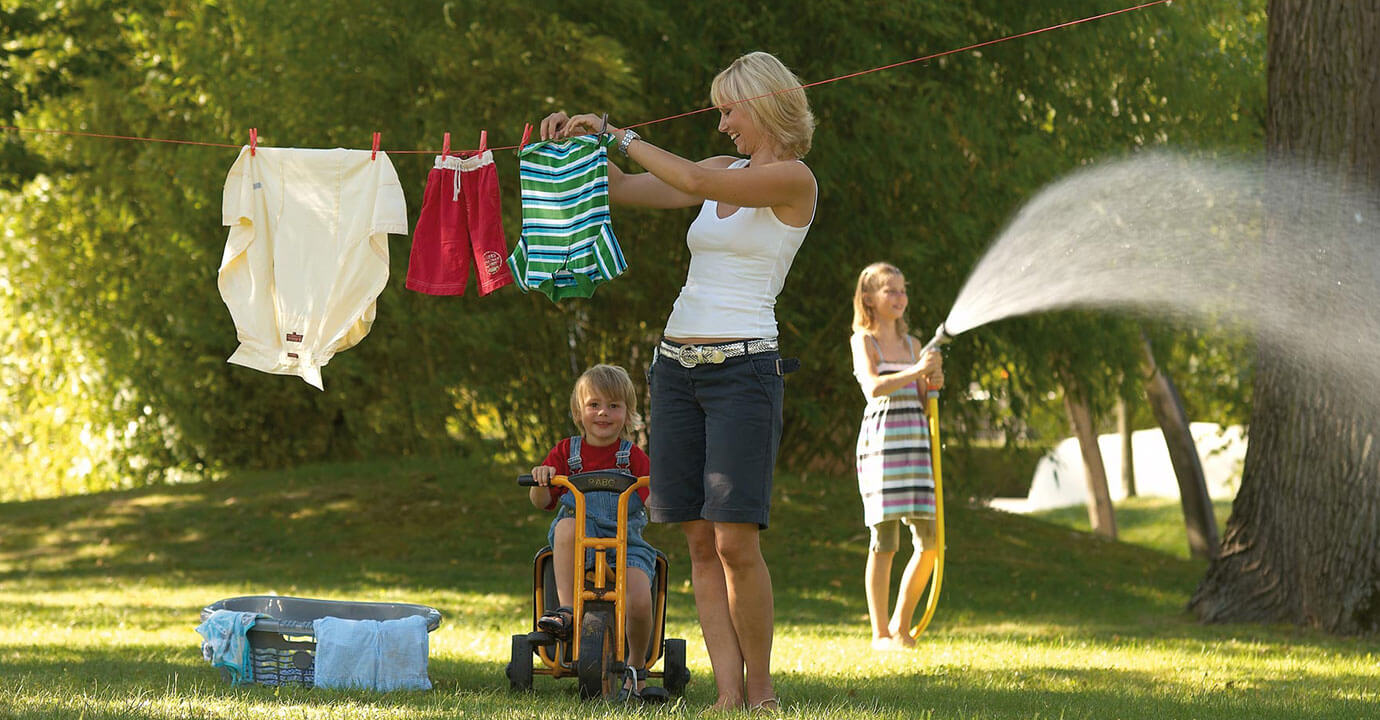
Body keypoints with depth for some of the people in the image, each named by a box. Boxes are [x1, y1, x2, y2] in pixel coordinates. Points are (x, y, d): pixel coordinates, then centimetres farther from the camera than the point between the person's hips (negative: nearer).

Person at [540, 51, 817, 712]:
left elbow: (692, 181, -16)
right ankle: (729, 695, 1)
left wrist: (618, 133, -6)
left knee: (735, 543, -14)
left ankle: (762, 691, -1)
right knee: (700, 544, 1)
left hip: (743, 366, -7)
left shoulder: (793, 179, -5)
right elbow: (622, 189, 19)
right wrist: (576, 143, 3)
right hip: (677, 364, 7)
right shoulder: (725, 171, 18)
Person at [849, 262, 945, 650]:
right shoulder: (863, 340, 1)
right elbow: (874, 387, -16)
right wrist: (917, 371, -23)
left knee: (929, 542, 1)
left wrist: (933, 384, 1)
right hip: (881, 438, -6)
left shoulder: (912, 344, 19)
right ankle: (880, 633, 0)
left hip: (916, 439, 6)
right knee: (885, 540, -6)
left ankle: (901, 626, 14)